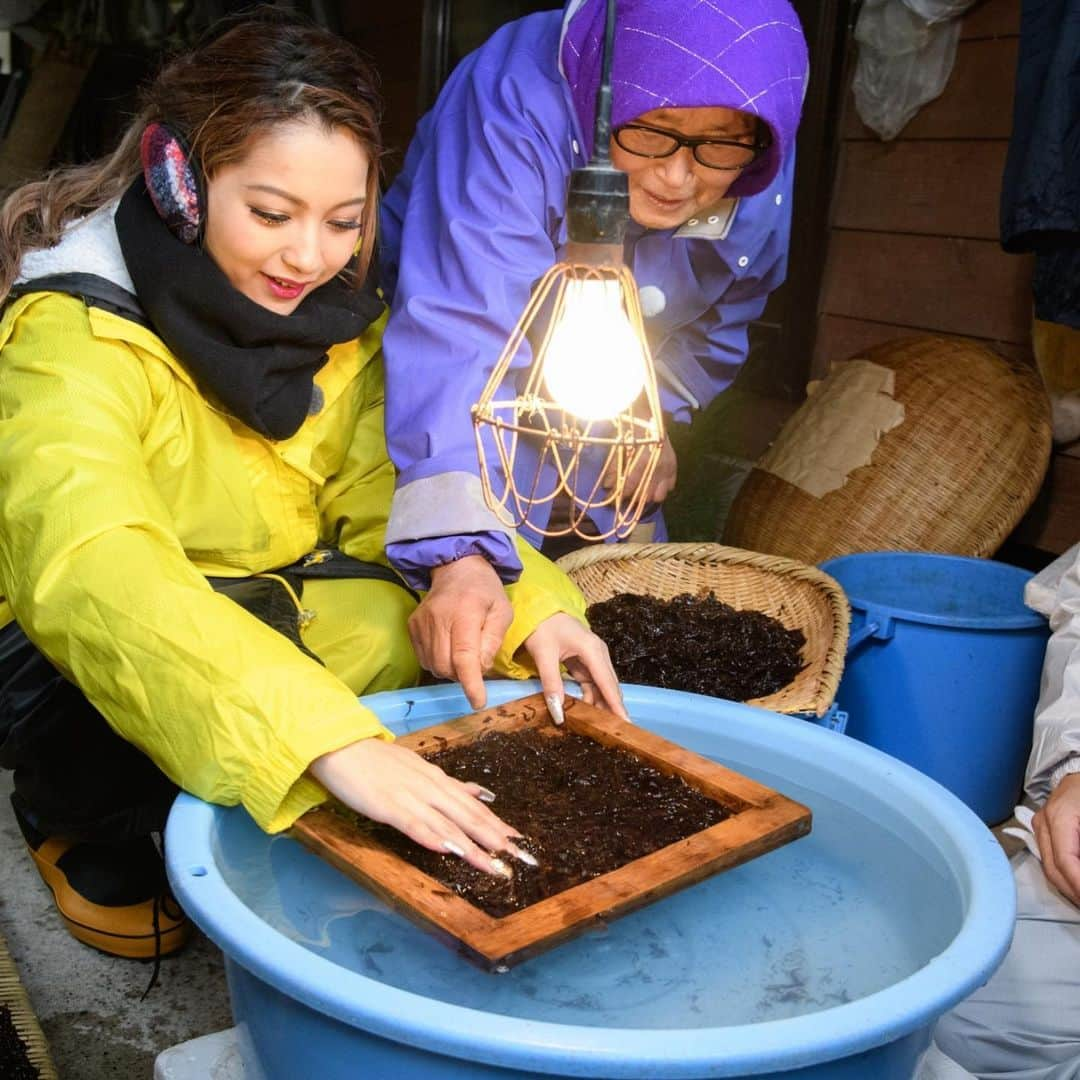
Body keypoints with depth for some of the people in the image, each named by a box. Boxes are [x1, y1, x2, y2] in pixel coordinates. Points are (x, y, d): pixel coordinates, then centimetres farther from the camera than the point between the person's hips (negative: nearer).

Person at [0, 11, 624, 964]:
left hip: (280, 617, 5)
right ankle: (94, 833, -2)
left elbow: (396, 492, -8)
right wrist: (334, 743, -55)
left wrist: (529, 605, -28)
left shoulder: (338, 318, -5)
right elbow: (91, 571, -42)